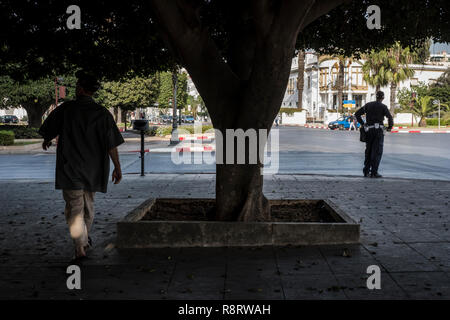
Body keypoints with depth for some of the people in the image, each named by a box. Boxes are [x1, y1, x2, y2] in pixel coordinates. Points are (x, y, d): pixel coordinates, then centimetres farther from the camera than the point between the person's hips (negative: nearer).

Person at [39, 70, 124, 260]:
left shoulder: (65, 109, -5)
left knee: (74, 207, -4)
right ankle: (85, 240, 36)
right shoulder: (102, 113, -2)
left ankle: (80, 247, -15)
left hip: (70, 168, -3)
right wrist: (117, 167, 1)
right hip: (93, 169, 3)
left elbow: (48, 129, 9)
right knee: (88, 205, 19)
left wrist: (46, 141, 32)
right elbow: (112, 144, -6)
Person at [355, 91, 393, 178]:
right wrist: (390, 127, 1)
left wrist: (362, 123, 13)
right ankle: (374, 172, -6)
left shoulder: (368, 105, 8)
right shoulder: (383, 107, -4)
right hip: (378, 130, -4)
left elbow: (357, 114, 9)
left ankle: (366, 171, 13)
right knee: (377, 152, -2)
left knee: (368, 151, 14)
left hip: (369, 130, 4)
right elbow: (390, 118, -15)